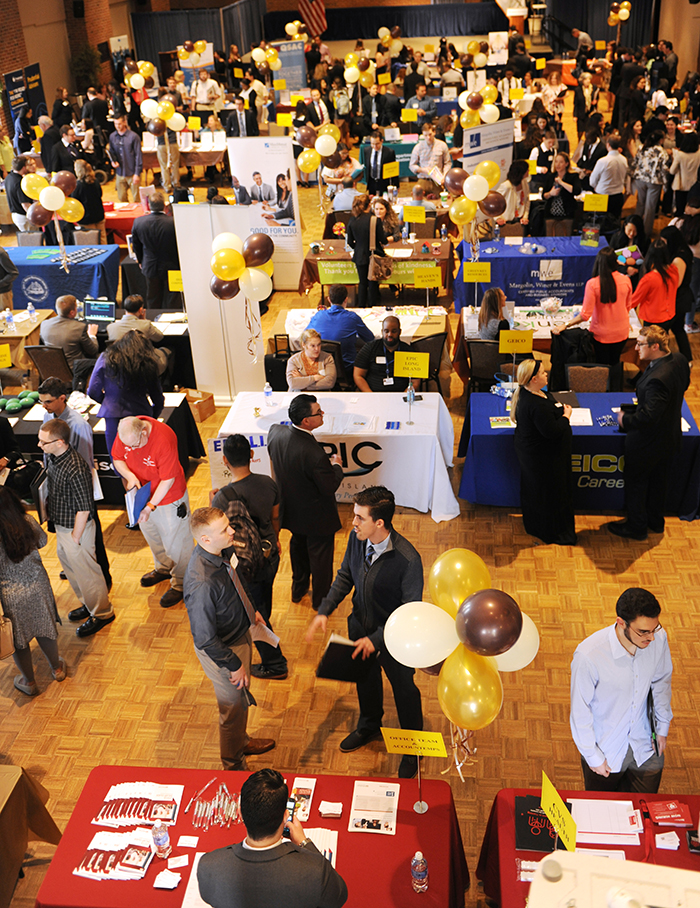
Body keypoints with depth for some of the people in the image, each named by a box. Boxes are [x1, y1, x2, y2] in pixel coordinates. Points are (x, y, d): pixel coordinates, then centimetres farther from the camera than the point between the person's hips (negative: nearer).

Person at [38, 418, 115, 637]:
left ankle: (102, 613, 27)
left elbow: (84, 509, -25)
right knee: (68, 563, 24)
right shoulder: (51, 456, -5)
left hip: (76, 527, -9)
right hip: (60, 523, 9)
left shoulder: (75, 470, -33)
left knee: (84, 569, 7)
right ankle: (89, 604, 44)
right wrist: (50, 511, 17)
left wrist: (75, 537, -17)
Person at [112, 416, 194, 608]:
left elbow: (168, 479, -27)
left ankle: (180, 583, 27)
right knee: (151, 534, 26)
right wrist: (130, 475, -21)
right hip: (143, 495, 7)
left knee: (175, 541, 8)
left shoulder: (164, 439, -35)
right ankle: (163, 568, 51)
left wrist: (150, 506, -28)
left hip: (168, 498, -7)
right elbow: (117, 459, 0)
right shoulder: (125, 434, -17)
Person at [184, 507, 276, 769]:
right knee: (234, 707, 16)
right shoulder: (202, 583, -40)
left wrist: (250, 611, 16)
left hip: (240, 633, 8)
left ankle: (241, 742, 57)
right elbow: (204, 639, -30)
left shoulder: (220, 551, -14)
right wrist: (234, 665, -20)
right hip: (222, 649, -8)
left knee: (241, 701, 30)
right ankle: (234, 766, 43)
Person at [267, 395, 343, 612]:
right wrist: (336, 466, -6)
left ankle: (298, 590, 51)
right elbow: (330, 487, -26)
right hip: (316, 516, -7)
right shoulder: (314, 455, -39)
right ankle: (321, 599, 39)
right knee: (320, 555, 18)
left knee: (298, 546, 30)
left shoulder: (275, 432, -18)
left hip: (290, 510, 7)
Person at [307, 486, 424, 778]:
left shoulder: (408, 559, -34)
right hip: (360, 627, 5)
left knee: (404, 689, 19)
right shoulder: (356, 538, -17)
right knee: (365, 680, 29)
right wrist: (324, 611, -11)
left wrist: (376, 639, -27)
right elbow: (344, 577, 0)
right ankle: (369, 726, 59)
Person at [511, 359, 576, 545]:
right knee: (548, 492, 8)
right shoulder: (537, 405, -36)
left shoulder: (525, 394, -4)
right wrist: (566, 416, -17)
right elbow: (552, 431, -32)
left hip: (529, 451, 10)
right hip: (543, 457, -10)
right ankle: (553, 532, 27)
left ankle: (533, 524, 46)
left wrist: (559, 409, 2)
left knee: (533, 489, 26)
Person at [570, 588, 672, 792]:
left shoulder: (658, 639, -19)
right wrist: (593, 757, -9)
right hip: (605, 752, -3)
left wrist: (662, 728, 10)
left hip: (644, 747, 3)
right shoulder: (589, 656, -33)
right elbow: (580, 712, -19)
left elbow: (662, 681, 2)